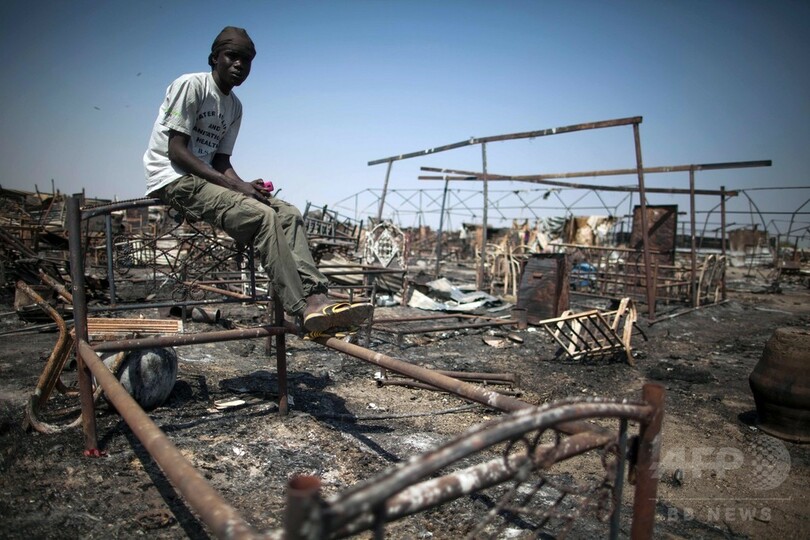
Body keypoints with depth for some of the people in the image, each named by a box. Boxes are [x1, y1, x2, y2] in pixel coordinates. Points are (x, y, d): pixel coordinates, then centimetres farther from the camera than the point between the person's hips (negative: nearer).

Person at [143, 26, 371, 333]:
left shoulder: (235, 107, 16)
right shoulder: (191, 85, -8)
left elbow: (221, 160, 11)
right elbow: (176, 151, -15)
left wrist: (243, 185, -11)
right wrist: (234, 185, -21)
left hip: (207, 179, 8)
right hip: (173, 179, -8)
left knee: (288, 214, -13)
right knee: (263, 217, -29)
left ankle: (316, 297, -27)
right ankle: (304, 309, -31)